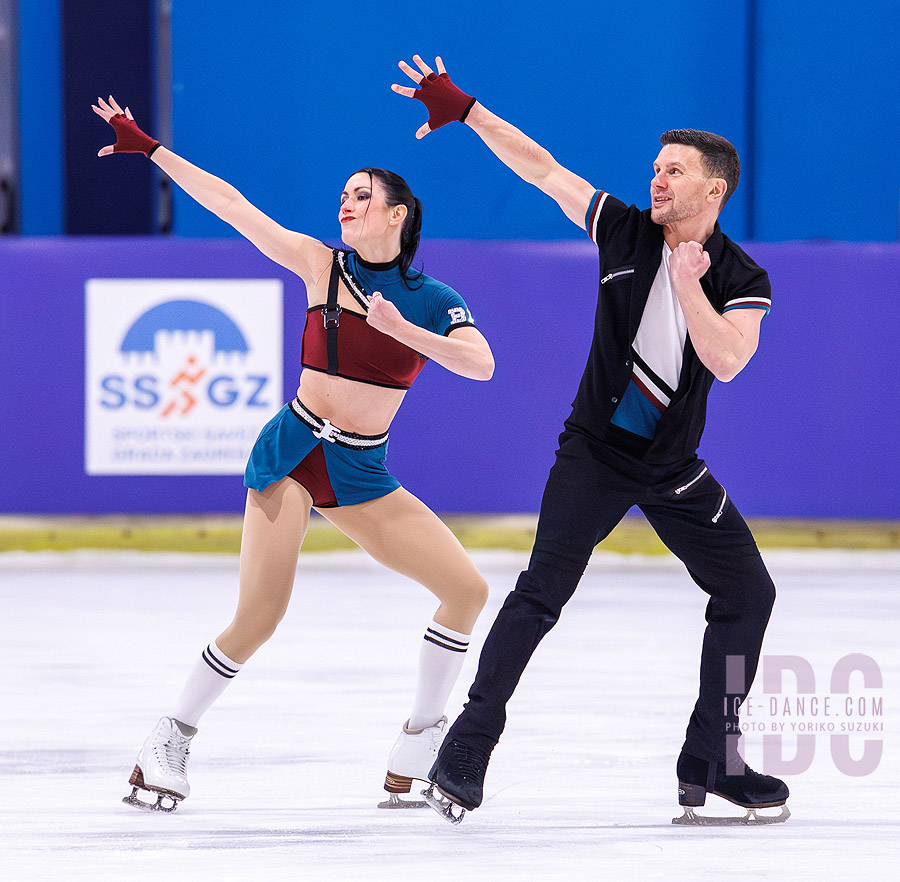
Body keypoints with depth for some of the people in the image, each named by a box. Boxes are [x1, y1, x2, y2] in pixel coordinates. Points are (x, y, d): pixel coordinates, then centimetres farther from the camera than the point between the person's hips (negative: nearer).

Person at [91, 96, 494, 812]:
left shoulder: (433, 300, 3)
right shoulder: (323, 265, 1)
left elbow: (481, 363, -15)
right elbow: (229, 204, -1)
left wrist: (400, 328, -27)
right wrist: (149, 147, -3)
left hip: (362, 474, 3)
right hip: (292, 452, -3)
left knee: (467, 589, -6)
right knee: (259, 619, -16)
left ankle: (420, 744, 6)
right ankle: (173, 739, 2)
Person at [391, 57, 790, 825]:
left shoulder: (742, 279, -5)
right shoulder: (625, 231, -3)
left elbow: (725, 361, -20)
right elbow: (542, 169, -1)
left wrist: (687, 283, -26)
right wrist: (463, 108, -3)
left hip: (674, 469, 2)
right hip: (595, 451, -2)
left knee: (747, 591, 0)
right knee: (544, 590, -15)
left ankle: (710, 763, 11)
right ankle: (466, 751, -14)